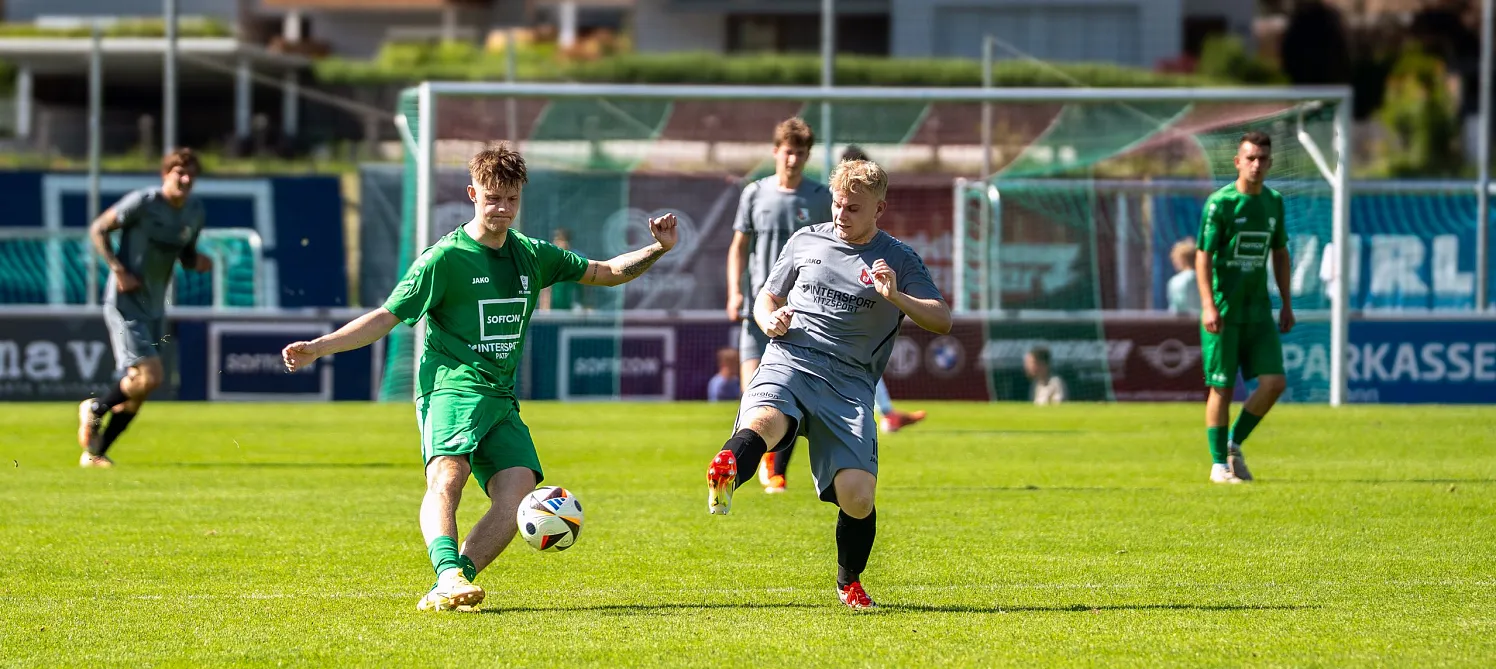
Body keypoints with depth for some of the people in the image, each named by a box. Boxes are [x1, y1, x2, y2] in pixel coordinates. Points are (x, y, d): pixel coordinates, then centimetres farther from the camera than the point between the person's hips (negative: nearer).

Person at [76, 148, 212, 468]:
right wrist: (119, 270, -17)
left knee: (137, 391, 8)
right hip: (126, 301, -7)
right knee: (149, 376, -18)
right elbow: (98, 229, -6)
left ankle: (95, 453, 21)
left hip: (155, 307, 7)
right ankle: (96, 408, 8)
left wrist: (197, 262, -5)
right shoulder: (142, 202, -14)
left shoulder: (195, 212, 6)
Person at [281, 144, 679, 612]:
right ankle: (450, 573, -49)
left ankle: (445, 591, -17)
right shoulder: (446, 258, -1)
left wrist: (657, 250, 7)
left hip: (501, 397, 6)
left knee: (518, 493, -16)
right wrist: (319, 347, -12)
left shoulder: (532, 256, 16)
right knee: (446, 477, -31)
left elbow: (607, 273, 24)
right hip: (452, 386, -5)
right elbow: (387, 317, -1)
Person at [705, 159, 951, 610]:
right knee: (762, 422, -38)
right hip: (790, 359, 1)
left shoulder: (899, 260, 13)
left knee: (857, 497, -13)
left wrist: (896, 297, -13)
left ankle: (849, 582, 13)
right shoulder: (806, 241, 18)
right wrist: (770, 319, 3)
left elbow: (942, 320, 5)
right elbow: (766, 298, 28)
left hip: (849, 382, -1)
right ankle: (725, 476, -65)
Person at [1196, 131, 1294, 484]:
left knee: (1274, 381, -5)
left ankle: (1235, 443, 14)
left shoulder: (1274, 202, 9)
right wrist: (1208, 305, -20)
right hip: (1224, 308, -5)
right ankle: (1219, 463, 9)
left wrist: (1286, 304, 16)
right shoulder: (1220, 203, -9)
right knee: (1221, 387, -1)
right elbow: (1203, 255, -11)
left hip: (1259, 309, 5)